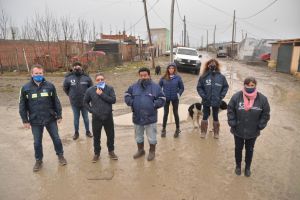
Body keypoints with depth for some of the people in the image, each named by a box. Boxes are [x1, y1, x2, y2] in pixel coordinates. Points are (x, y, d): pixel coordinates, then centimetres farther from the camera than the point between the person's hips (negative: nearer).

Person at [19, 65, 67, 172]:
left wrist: (59, 116, 1)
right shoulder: (25, 88, -3)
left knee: (56, 138, 10)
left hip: (50, 119, 0)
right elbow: (22, 105, 2)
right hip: (35, 121, 1)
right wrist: (25, 120, 0)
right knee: (37, 142, 12)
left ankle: (60, 155, 32)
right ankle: (38, 160, 33)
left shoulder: (50, 86, -3)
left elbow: (56, 102, 1)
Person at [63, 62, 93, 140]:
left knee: (86, 117, 13)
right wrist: (71, 95, 7)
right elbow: (65, 88, 6)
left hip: (84, 102, 0)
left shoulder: (86, 77, -8)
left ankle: (87, 131, 29)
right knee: (76, 118, 13)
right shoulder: (68, 78, -9)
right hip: (74, 103, 0)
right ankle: (76, 132, 29)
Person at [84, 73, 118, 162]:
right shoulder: (90, 90, -4)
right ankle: (97, 153, 30)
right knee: (96, 137, 11)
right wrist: (91, 110, -4)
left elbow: (113, 100, -16)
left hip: (108, 117, 0)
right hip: (96, 118, 0)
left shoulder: (110, 88, -5)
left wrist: (102, 94, -20)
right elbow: (85, 102, 8)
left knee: (111, 135, 13)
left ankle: (111, 151, 33)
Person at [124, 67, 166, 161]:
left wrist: (154, 104, -18)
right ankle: (140, 150, 43)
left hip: (150, 118, -3)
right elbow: (127, 95, 11)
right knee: (138, 137, 21)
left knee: (151, 137, 11)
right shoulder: (134, 86, 2)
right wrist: (131, 102, -7)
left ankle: (152, 152, 33)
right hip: (137, 117, 3)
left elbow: (162, 99, -3)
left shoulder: (155, 87, -5)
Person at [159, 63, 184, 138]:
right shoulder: (164, 78, -5)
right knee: (165, 114, 10)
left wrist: (179, 94, -15)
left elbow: (182, 88, -1)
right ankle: (163, 129, 23)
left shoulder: (178, 77, -7)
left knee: (175, 113, 11)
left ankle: (177, 129, 26)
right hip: (166, 98, 1)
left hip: (175, 99, -1)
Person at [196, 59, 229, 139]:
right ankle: (203, 132, 25)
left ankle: (216, 132, 28)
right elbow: (199, 87, -4)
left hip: (216, 101, 1)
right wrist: (203, 96, -12)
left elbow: (225, 87, 3)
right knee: (205, 116, 11)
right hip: (206, 101, -1)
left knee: (215, 117, 14)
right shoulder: (203, 76, -8)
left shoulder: (221, 77, -5)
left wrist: (221, 96, -5)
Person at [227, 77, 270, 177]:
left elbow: (265, 114, -2)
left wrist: (259, 127, -4)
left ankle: (247, 167, 44)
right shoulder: (236, 97, -16)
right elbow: (230, 111, -7)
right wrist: (233, 124, -10)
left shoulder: (262, 99, -13)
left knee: (249, 150, 21)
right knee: (238, 149, 19)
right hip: (238, 131, -1)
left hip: (253, 132, 1)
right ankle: (238, 165, 43)